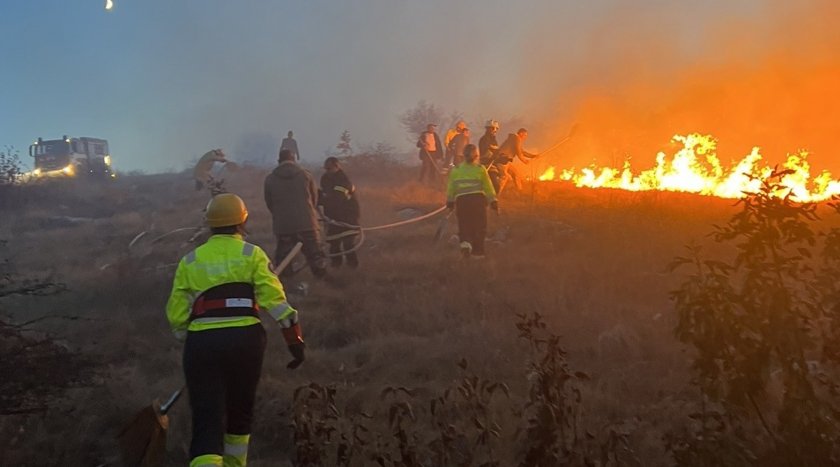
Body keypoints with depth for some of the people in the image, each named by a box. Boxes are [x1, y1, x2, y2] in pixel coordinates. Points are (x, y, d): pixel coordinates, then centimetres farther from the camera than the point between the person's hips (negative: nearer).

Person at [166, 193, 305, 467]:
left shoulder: (190, 261, 10)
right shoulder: (252, 254, 5)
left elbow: (176, 315, 8)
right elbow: (274, 300, -6)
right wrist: (295, 339, -2)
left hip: (201, 342, 0)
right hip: (245, 338, 0)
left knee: (207, 419, -1)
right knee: (240, 410, 22)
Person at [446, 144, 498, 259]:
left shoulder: (455, 169, 7)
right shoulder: (480, 169, 2)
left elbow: (451, 188, 10)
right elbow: (488, 187, 2)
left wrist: (450, 202, 20)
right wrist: (493, 201, 7)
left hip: (461, 199, 1)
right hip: (478, 198, -1)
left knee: (464, 225, 10)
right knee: (479, 226, 10)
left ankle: (465, 242, -17)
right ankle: (477, 251, 11)